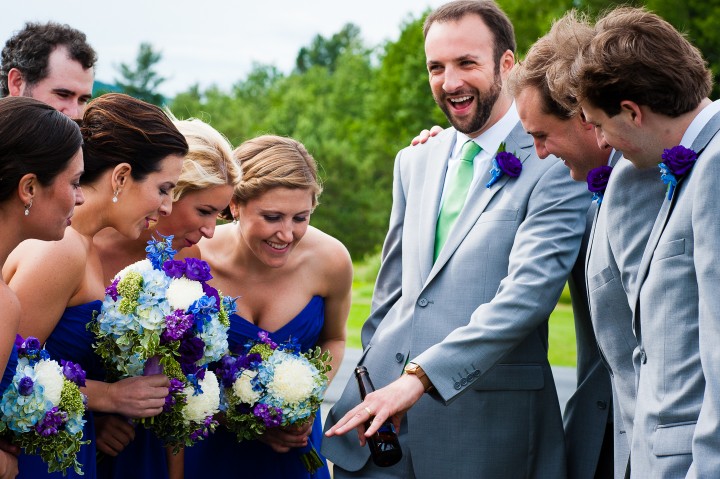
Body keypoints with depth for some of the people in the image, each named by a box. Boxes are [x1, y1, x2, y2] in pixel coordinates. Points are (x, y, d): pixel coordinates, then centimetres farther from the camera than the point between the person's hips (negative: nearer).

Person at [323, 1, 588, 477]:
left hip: (484, 418, -5)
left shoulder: (555, 165, -7)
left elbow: (529, 291, -17)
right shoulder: (415, 161, 15)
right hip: (384, 398, 5)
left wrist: (421, 376, -23)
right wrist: (375, 378, 14)